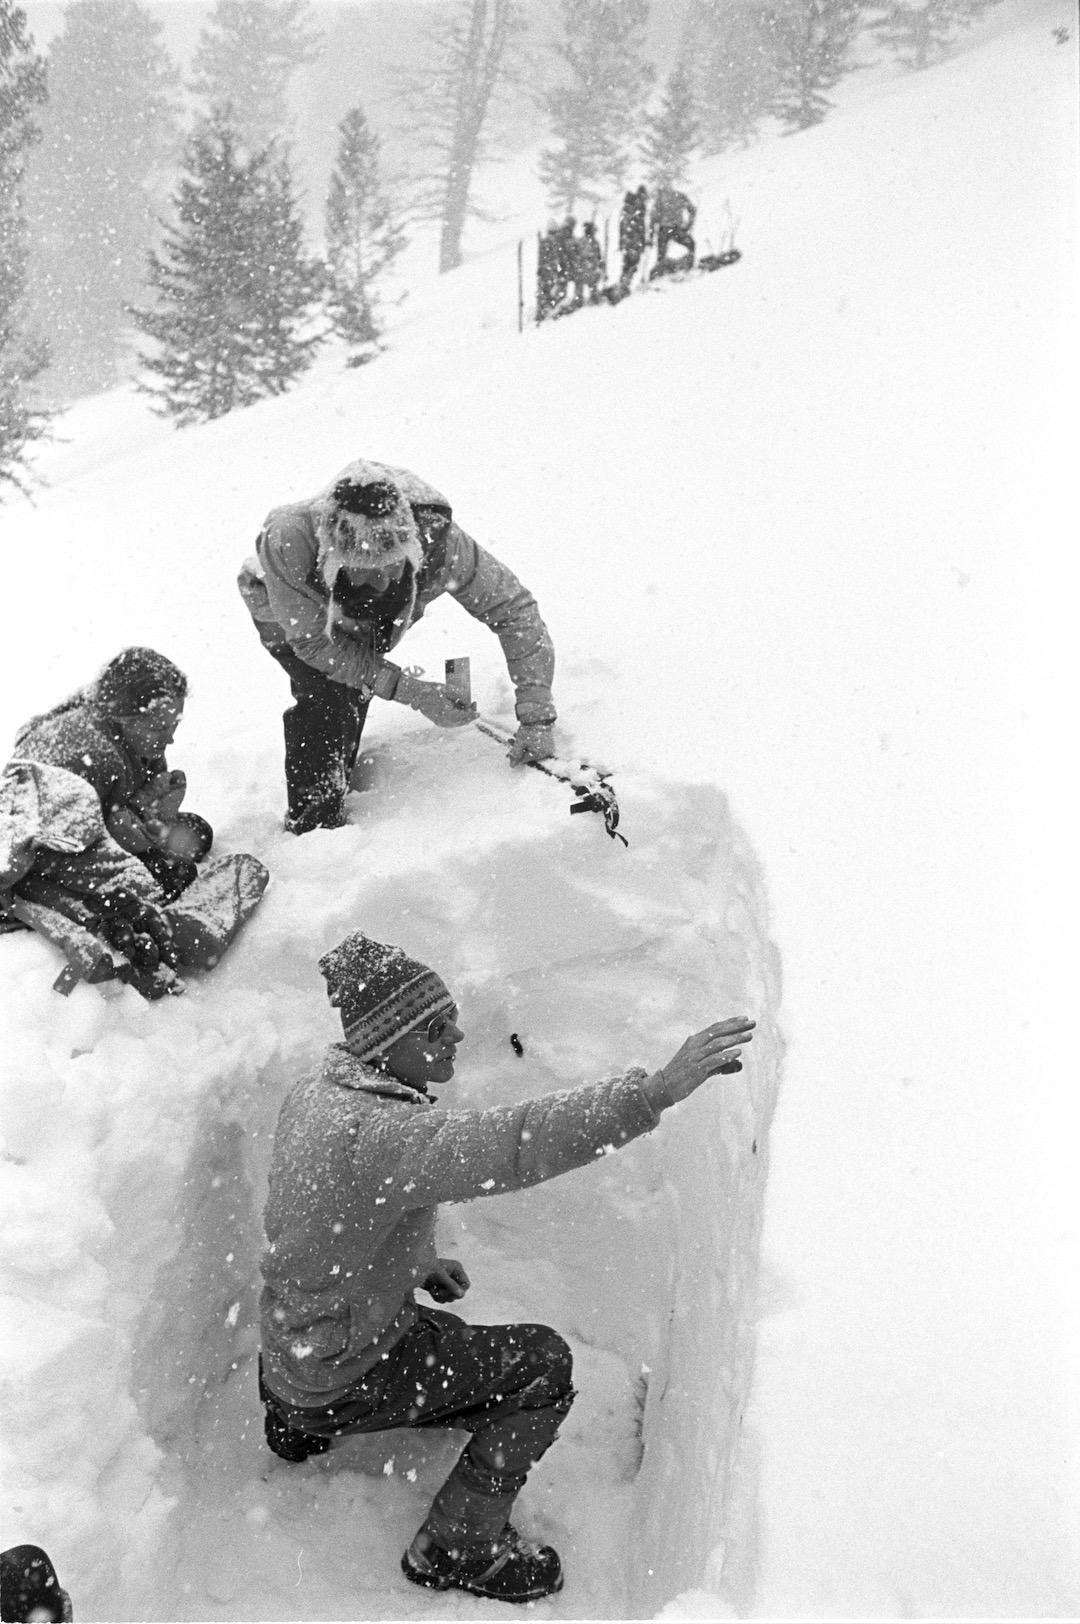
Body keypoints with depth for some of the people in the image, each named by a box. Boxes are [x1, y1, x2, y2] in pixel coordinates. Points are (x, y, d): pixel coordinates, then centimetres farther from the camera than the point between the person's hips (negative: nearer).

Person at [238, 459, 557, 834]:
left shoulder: (434, 536, -42)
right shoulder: (289, 541, -46)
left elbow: (512, 607, -31)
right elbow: (313, 641, -31)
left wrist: (536, 719, -38)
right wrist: (410, 691, -39)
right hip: (285, 613, -3)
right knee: (326, 695, -21)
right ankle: (310, 825, -3)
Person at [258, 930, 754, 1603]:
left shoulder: (319, 1091, -4)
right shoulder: (377, 1132, -35)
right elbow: (514, 1145, -49)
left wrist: (416, 1264, 6)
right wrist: (658, 1090, -54)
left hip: (294, 1342, 9)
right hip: (341, 1383, -9)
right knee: (543, 1364, -5)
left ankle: (299, 1421, 37)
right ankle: (456, 1548, 7)